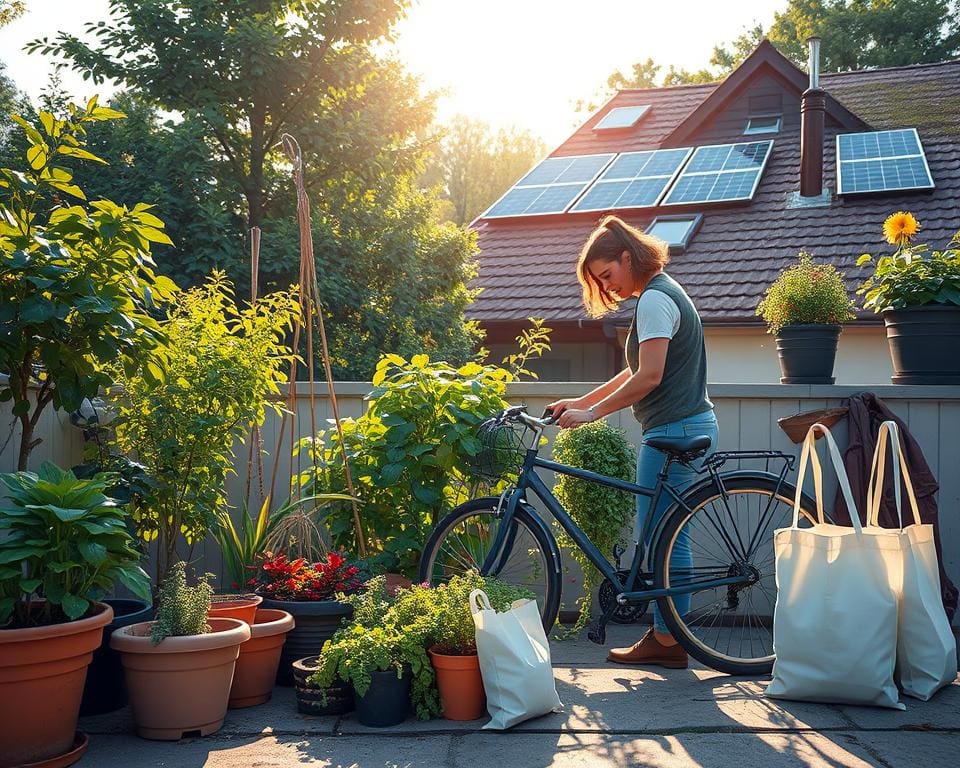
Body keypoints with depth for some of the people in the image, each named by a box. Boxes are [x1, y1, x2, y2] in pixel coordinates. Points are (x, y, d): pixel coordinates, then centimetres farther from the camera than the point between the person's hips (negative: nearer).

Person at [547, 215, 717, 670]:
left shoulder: (654, 299, -13)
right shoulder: (664, 292, 19)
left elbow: (648, 377, -22)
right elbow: (638, 373, 20)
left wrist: (591, 414, -17)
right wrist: (580, 401, 15)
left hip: (674, 429, -10)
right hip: (688, 426, 10)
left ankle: (666, 641, 4)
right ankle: (666, 633, 17)